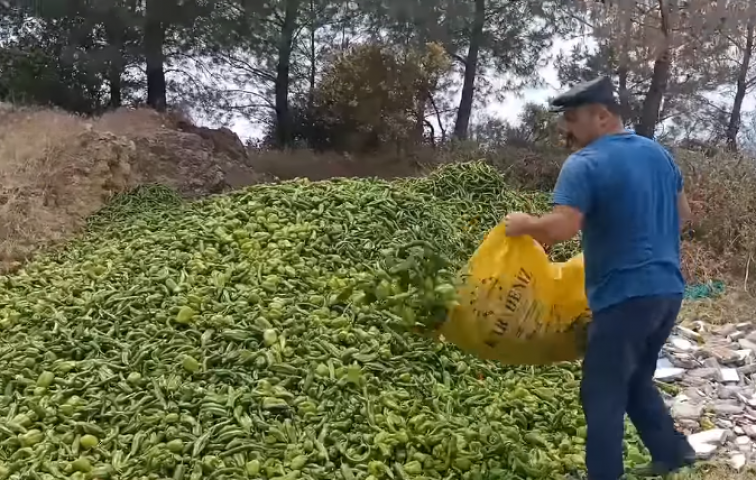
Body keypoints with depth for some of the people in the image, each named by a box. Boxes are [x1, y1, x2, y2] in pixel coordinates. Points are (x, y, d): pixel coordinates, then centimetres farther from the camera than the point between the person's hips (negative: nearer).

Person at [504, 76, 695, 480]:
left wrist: (523, 225, -10)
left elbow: (560, 228, -27)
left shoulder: (585, 164, -15)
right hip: (668, 288, 8)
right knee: (635, 380, 25)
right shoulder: (658, 153, 10)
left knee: (602, 394, 5)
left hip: (625, 295, -8)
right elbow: (682, 215, 19)